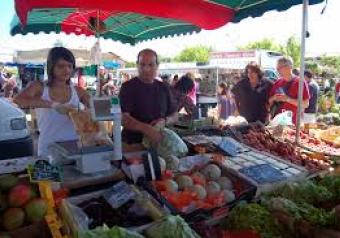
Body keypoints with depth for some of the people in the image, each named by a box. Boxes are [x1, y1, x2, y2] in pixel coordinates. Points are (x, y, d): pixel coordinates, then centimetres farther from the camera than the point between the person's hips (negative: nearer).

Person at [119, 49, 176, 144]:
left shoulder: (164, 88, 12)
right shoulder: (128, 87, -2)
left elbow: (173, 115, 19)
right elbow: (123, 118, -14)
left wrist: (165, 120, -4)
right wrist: (146, 129, -30)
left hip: (159, 143, 4)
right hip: (132, 144, -3)